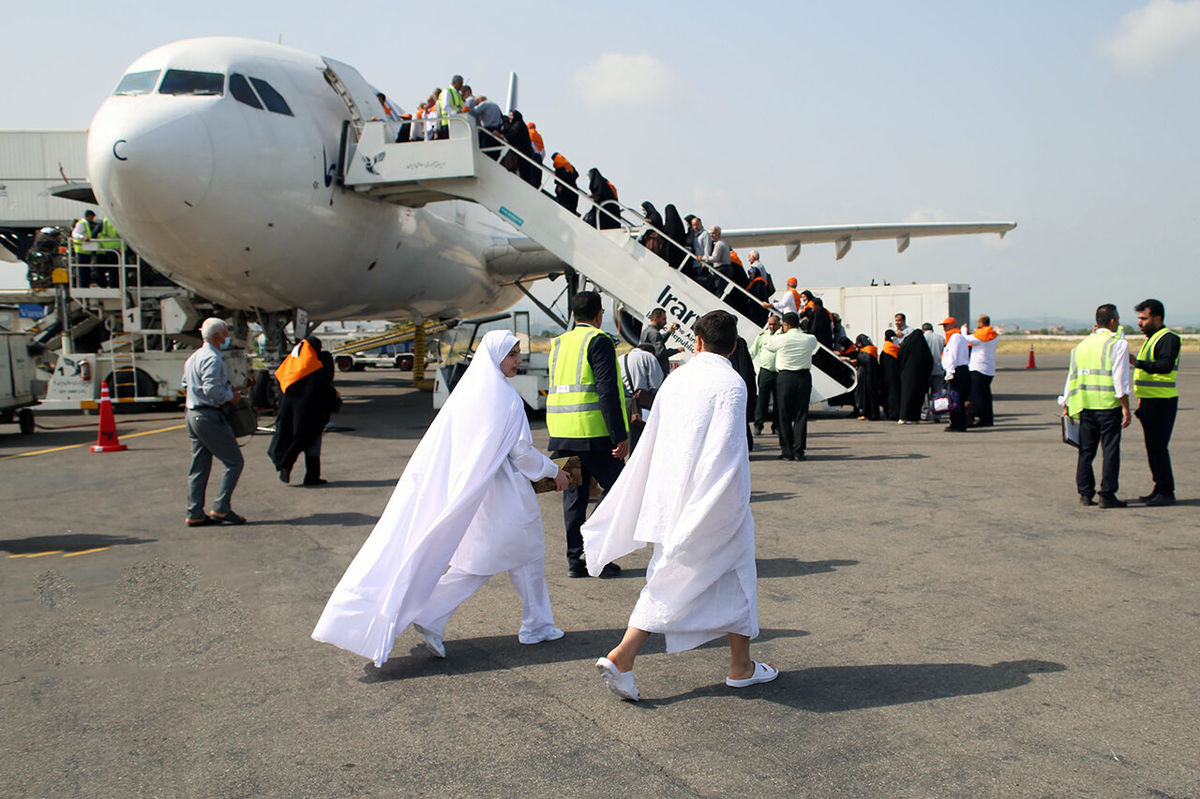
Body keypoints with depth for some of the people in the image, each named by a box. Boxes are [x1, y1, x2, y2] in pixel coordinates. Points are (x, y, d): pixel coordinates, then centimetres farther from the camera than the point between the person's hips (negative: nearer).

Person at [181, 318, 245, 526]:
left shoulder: (193, 357, 16)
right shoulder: (213, 359, -15)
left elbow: (185, 383, 22)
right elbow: (211, 390, -25)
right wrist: (231, 395, -8)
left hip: (193, 414, 10)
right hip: (210, 417, -10)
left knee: (199, 466, 11)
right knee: (234, 462, -2)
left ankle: (195, 514, 12)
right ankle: (220, 509, -3)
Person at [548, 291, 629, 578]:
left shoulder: (559, 343, 15)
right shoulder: (598, 341, -7)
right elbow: (607, 391, -15)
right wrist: (620, 435, -15)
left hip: (562, 434, 7)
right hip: (594, 431, -7)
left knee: (574, 494, 11)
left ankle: (575, 559, 12)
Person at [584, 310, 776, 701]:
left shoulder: (676, 379, 5)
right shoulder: (731, 384, -13)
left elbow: (650, 442, 10)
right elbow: (726, 453, -20)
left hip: (671, 500, 5)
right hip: (718, 504, -5)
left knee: (667, 582, 12)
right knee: (738, 577, 14)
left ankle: (622, 656, -2)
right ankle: (741, 667, 27)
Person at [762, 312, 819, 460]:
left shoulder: (780, 339, -8)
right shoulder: (810, 340, -1)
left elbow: (766, 345, 11)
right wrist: (799, 331, 25)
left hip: (785, 377, -2)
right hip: (804, 377, 2)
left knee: (784, 415, 6)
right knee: (801, 415, 6)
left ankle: (787, 451, 6)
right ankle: (799, 451, 6)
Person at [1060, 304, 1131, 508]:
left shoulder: (1081, 345, 14)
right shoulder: (1118, 344, -3)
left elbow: (1072, 376, 16)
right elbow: (1120, 378, -10)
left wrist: (1066, 406, 21)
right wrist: (1126, 408, -10)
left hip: (1085, 406, 5)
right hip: (1109, 405, -5)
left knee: (1086, 450, 11)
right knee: (1110, 450, 0)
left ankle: (1085, 493, 13)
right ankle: (1107, 495, -1)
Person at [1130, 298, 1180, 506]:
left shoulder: (1169, 338, -11)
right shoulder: (1151, 339, 20)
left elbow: (1165, 366, -26)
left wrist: (1137, 362, -33)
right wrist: (1141, 398, 25)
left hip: (1162, 402, -10)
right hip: (1150, 401, 10)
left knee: (1158, 447, -10)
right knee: (1152, 447, 12)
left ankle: (1166, 492, -6)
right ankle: (1159, 489, 19)